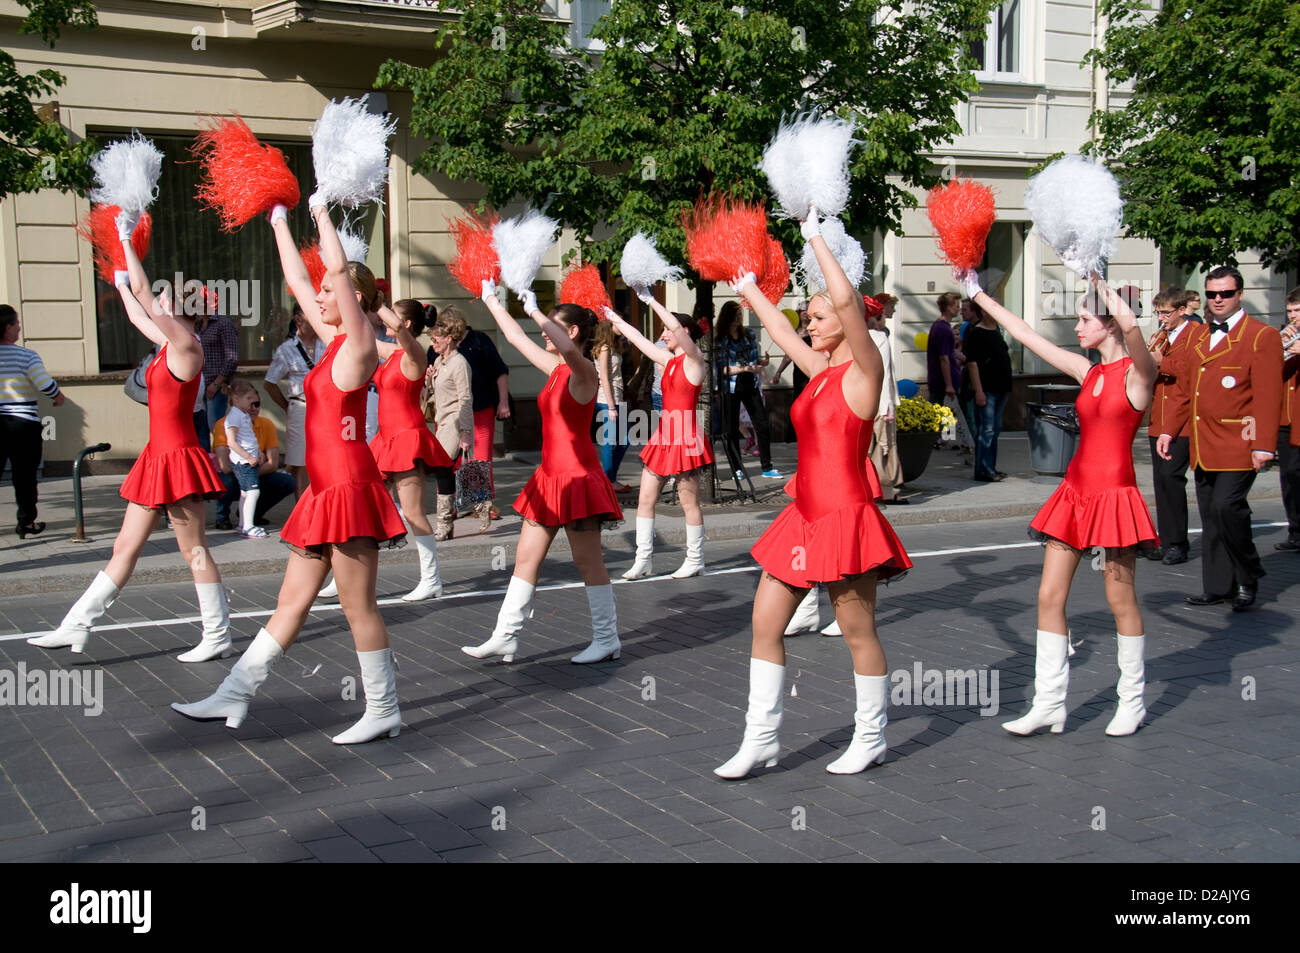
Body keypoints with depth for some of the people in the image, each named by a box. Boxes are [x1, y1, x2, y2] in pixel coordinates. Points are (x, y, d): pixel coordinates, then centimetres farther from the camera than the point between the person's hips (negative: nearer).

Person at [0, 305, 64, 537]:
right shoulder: (26, 356, -9)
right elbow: (46, 384, -14)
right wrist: (58, 397, 6)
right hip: (24, 424, -3)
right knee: (24, 475, 7)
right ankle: (26, 523, 14)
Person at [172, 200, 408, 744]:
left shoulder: (358, 346, -9)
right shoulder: (334, 343, 14)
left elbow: (338, 269, -19)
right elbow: (297, 281, 23)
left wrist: (323, 215, -9)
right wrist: (279, 222, 27)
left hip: (350, 489, -9)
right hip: (326, 492, 9)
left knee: (358, 606, -2)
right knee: (292, 600, 12)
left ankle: (384, 713, 8)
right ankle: (233, 696, 16)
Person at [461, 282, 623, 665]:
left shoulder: (584, 372, -13)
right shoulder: (555, 368, 11)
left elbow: (569, 348, -37)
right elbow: (515, 335, 22)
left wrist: (534, 310, -30)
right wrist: (491, 298, 27)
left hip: (577, 476, -9)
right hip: (549, 476, 9)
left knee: (588, 561, -1)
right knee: (526, 558, 9)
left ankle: (607, 639, 10)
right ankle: (505, 637, 14)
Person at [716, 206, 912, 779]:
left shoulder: (863, 372, -11)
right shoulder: (820, 372, 11)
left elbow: (846, 300, -24)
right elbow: (778, 330, 27)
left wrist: (815, 237, -17)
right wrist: (748, 290, 34)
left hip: (845, 518, -8)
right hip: (804, 517, 8)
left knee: (858, 633, 4)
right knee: (765, 623, 6)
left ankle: (871, 739, 20)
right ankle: (761, 739, 13)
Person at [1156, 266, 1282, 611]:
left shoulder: (1262, 337, -5)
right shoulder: (1197, 335, 15)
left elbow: (1268, 397, -11)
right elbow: (1183, 388, 19)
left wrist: (1264, 446, -17)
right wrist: (1169, 430, 12)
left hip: (1237, 444, -6)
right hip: (1202, 445, 7)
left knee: (1226, 506, -17)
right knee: (1209, 515, 8)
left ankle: (1249, 576, 4)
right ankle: (1219, 586, 16)